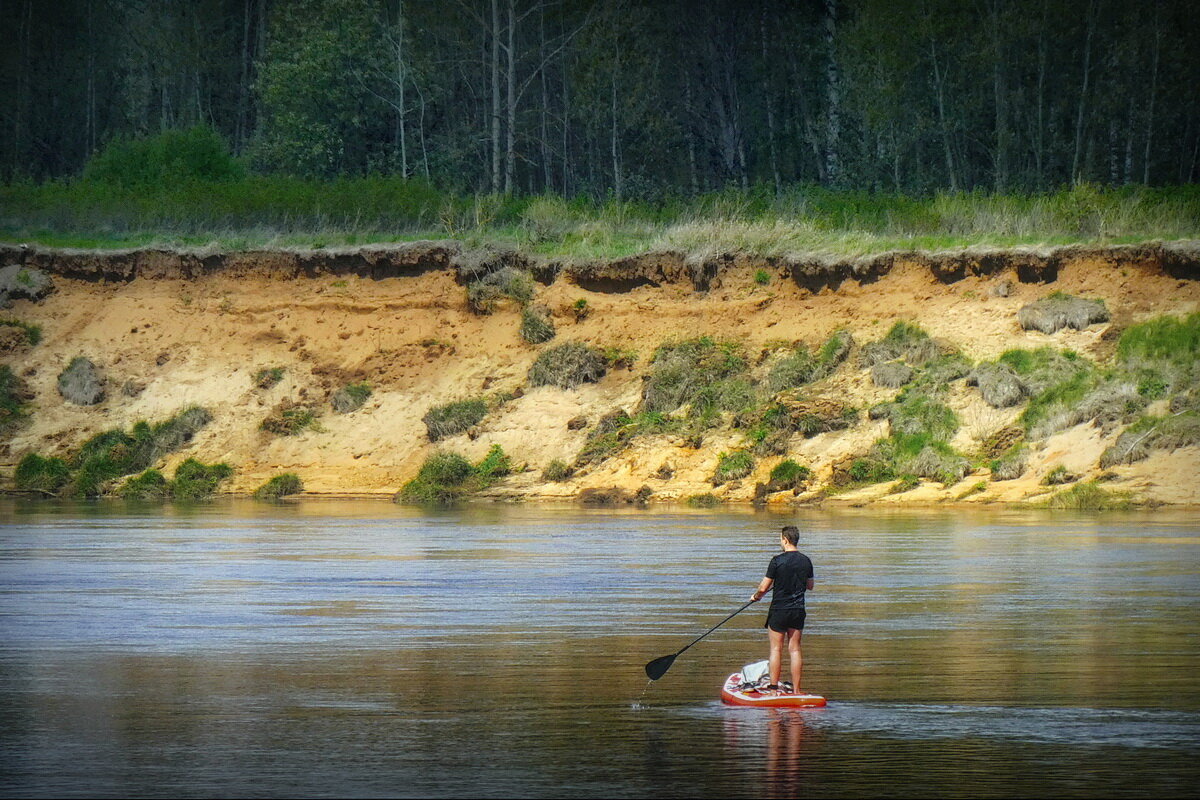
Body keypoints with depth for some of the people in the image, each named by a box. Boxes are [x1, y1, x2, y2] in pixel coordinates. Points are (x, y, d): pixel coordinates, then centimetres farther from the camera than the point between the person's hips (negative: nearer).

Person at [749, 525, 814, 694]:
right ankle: (796, 689, 8)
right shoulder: (806, 561, 2)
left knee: (776, 649, 1)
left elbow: (764, 587, -11)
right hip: (798, 610, 5)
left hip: (779, 610, -5)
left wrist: (756, 596, 9)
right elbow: (810, 585, 15)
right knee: (794, 649, 8)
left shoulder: (778, 561, -14)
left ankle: (773, 687, 2)